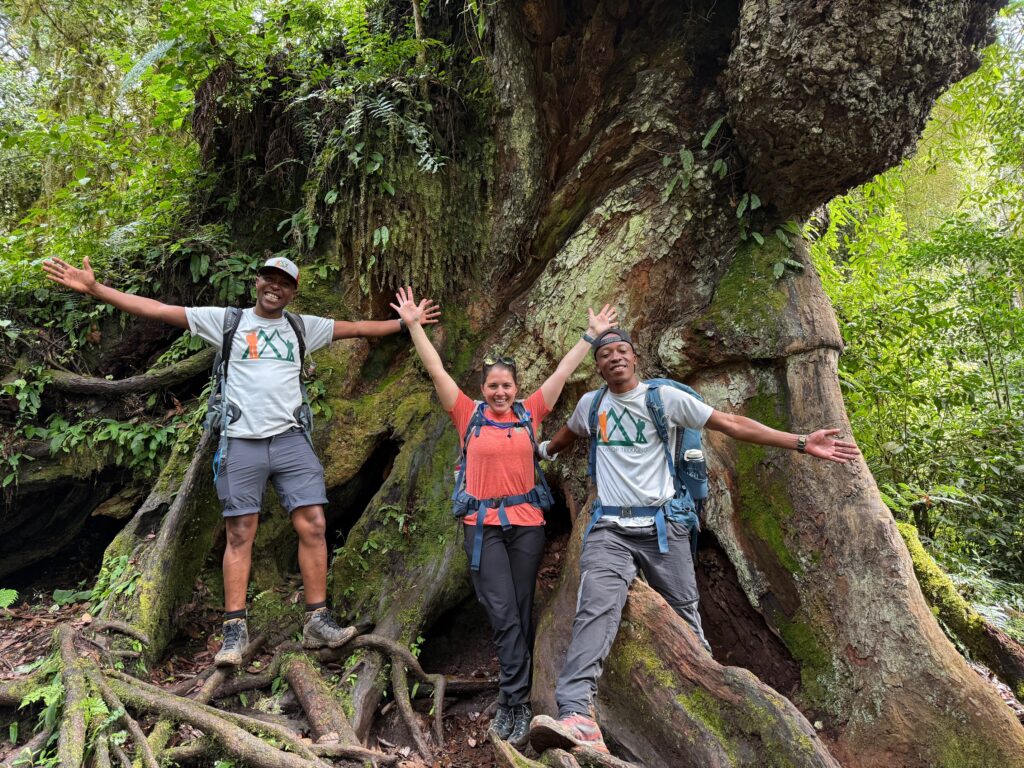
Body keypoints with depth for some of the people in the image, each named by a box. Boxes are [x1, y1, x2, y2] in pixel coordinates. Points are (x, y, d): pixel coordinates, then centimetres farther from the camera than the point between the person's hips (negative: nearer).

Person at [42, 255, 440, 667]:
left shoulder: (303, 327, 14)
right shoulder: (226, 320, 5)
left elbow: (358, 328, 21)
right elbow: (157, 309, 1)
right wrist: (94, 288, -5)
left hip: (290, 440, 2)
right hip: (242, 443, -2)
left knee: (313, 526, -5)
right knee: (240, 535, 1)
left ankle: (317, 622, 5)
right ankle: (235, 631, 10)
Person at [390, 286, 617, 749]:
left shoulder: (529, 413, 4)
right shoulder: (468, 415, 0)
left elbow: (564, 371, 6)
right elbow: (436, 371, -4)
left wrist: (593, 334, 6)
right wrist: (414, 326, -9)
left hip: (527, 521, 2)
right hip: (484, 524, -2)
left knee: (521, 611, 8)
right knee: (503, 613, -4)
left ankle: (511, 702, 20)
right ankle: (518, 702, 4)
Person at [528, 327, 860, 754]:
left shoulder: (665, 397, 0)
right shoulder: (590, 404, 10)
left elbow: (732, 424, -3)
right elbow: (568, 435, 34)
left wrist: (801, 443, -6)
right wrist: (538, 451, 46)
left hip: (662, 524, -1)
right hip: (609, 527, 1)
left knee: (684, 615, 8)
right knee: (596, 609, -20)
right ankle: (576, 716, -32)